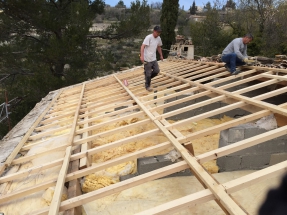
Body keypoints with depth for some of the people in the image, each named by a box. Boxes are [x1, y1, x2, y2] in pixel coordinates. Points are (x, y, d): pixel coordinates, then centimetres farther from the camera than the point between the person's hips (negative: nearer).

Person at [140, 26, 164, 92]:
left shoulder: (158, 38, 5)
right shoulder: (148, 37, -18)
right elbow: (142, 46, -27)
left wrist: (161, 55, 25)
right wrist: (142, 56, -38)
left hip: (154, 59, 7)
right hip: (147, 59, -7)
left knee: (157, 70, 9)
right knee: (148, 73, 2)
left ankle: (148, 78, 33)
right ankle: (147, 86, 19)